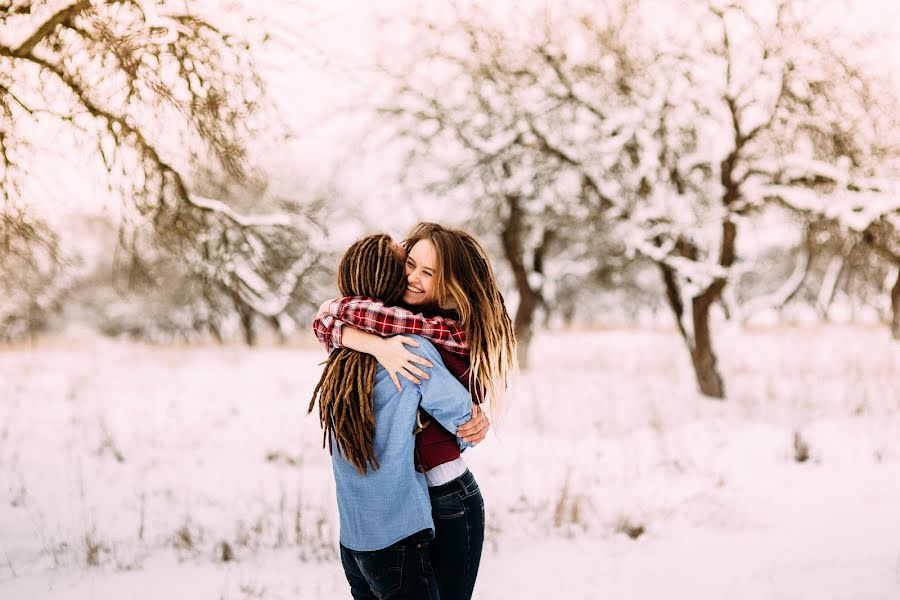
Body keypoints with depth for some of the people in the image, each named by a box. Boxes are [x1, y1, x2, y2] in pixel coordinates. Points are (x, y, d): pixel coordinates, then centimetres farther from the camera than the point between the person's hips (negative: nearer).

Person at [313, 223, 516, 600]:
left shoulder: (456, 332, -19)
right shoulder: (404, 323, 3)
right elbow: (324, 324, -9)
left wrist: (336, 310, -2)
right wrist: (378, 346, -24)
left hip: (447, 499, -7)